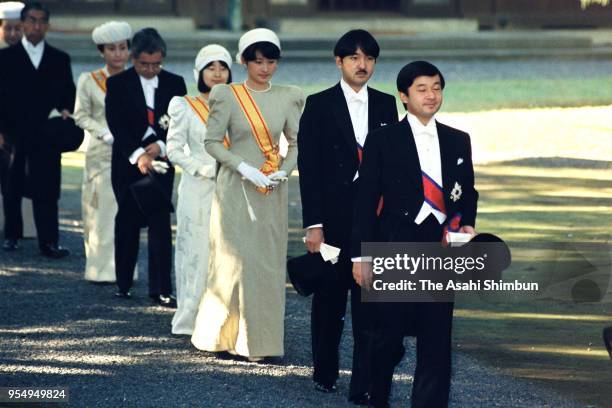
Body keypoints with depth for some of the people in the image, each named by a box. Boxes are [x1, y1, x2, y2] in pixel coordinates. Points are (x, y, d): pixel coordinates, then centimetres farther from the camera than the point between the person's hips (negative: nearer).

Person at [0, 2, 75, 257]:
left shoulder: (60, 60, 11)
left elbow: (69, 93, 14)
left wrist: (66, 110, -7)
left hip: (48, 136, 1)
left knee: (46, 190, -5)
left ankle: (49, 242, -6)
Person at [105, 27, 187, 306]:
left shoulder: (175, 84, 6)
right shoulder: (117, 84, 0)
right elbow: (116, 124, -10)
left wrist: (161, 146, -13)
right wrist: (137, 155, -21)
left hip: (161, 161, 1)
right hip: (127, 163, -1)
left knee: (160, 224, -6)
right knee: (127, 223, 6)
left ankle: (161, 290, -6)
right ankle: (123, 284, 18)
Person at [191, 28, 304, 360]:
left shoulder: (286, 98, 6)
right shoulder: (228, 97, -4)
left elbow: (296, 143, 10)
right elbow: (212, 142, -5)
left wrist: (284, 171, -8)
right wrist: (244, 168, -15)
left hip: (272, 192, 3)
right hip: (236, 188, -3)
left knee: (270, 262, 3)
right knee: (236, 260, -4)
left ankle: (262, 338, 10)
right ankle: (225, 334, 9)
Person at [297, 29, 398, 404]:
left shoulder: (386, 105, 8)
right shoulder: (319, 106, -1)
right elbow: (309, 169, -4)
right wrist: (313, 224, -10)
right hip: (333, 219, -1)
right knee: (330, 299, 10)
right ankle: (325, 372, 26)